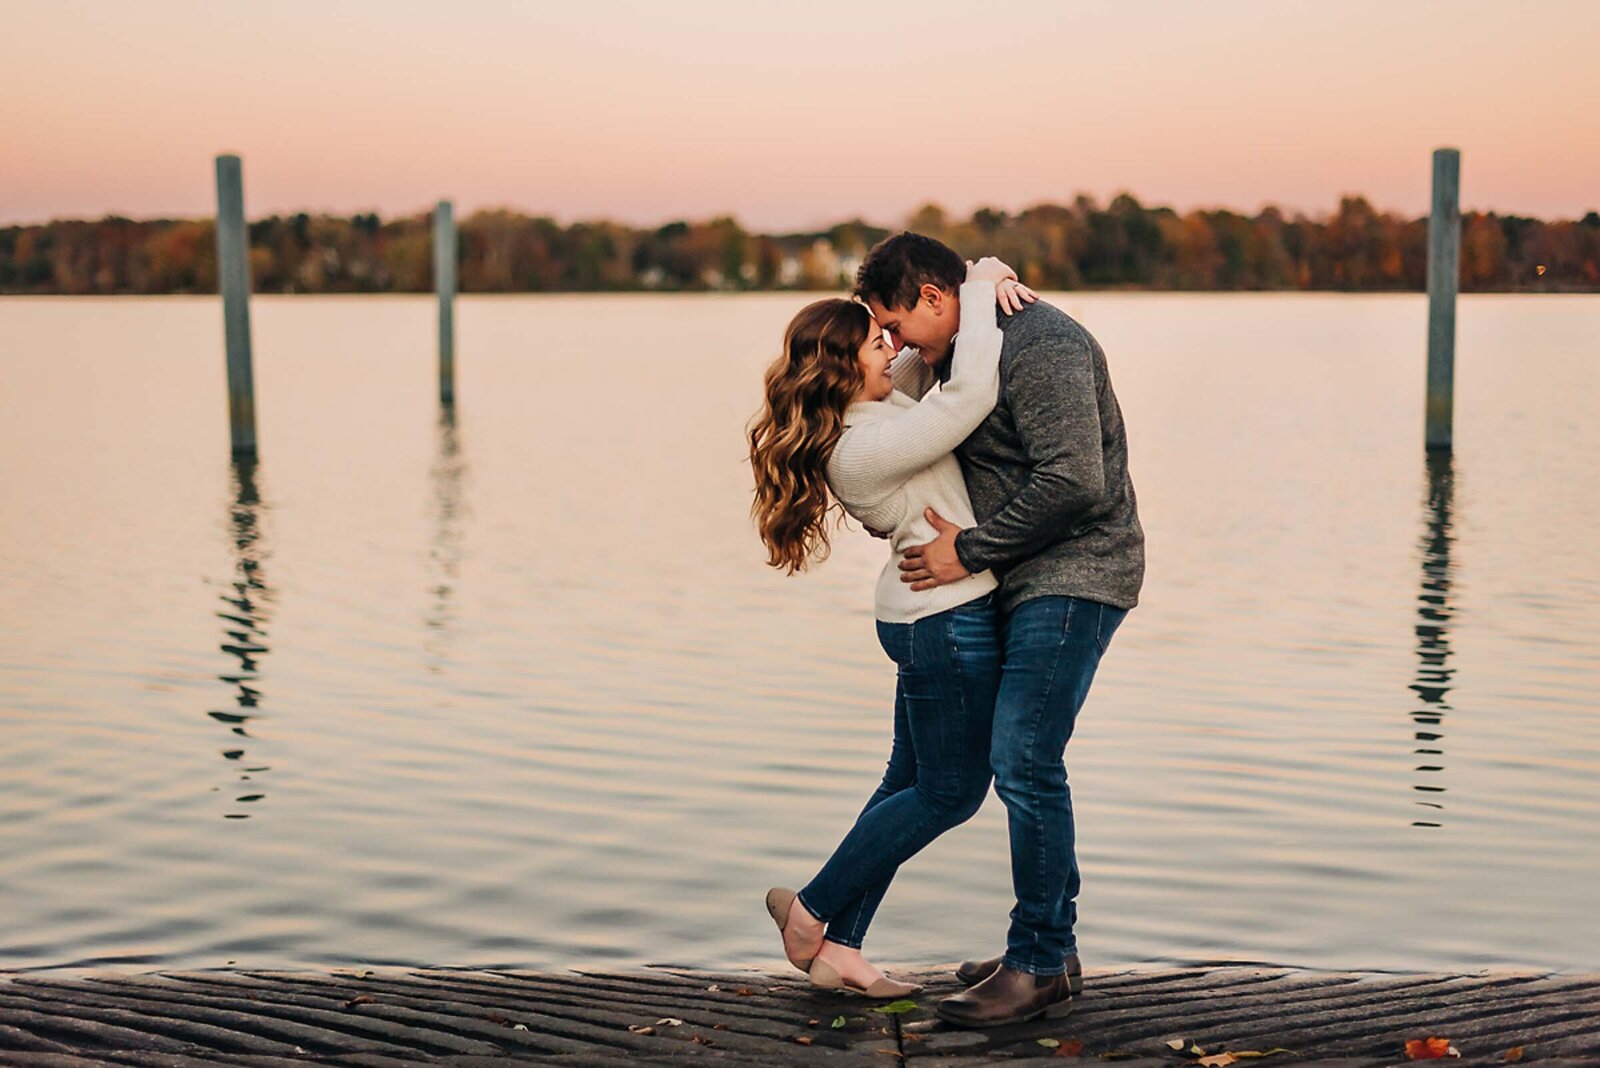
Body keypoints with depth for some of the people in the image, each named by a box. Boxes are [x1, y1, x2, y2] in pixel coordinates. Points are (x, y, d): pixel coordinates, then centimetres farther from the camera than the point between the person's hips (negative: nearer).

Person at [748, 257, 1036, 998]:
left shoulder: (870, 412, 6)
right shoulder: (863, 448, -23)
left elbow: (942, 347, 19)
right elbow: (971, 394, -32)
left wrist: (989, 277, -1)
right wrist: (978, 291, -20)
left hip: (929, 619, 10)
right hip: (949, 618, -10)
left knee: (910, 783, 14)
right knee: (950, 792, 4)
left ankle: (837, 948, 19)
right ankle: (810, 911, 13)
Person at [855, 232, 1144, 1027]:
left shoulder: (1039, 345, -18)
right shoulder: (953, 357, 14)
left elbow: (1074, 481, -25)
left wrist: (970, 551, -18)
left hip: (1073, 578, -10)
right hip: (1026, 582, 10)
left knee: (1024, 761, -13)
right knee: (1023, 762, 11)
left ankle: (1041, 967, -5)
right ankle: (1051, 948, 20)